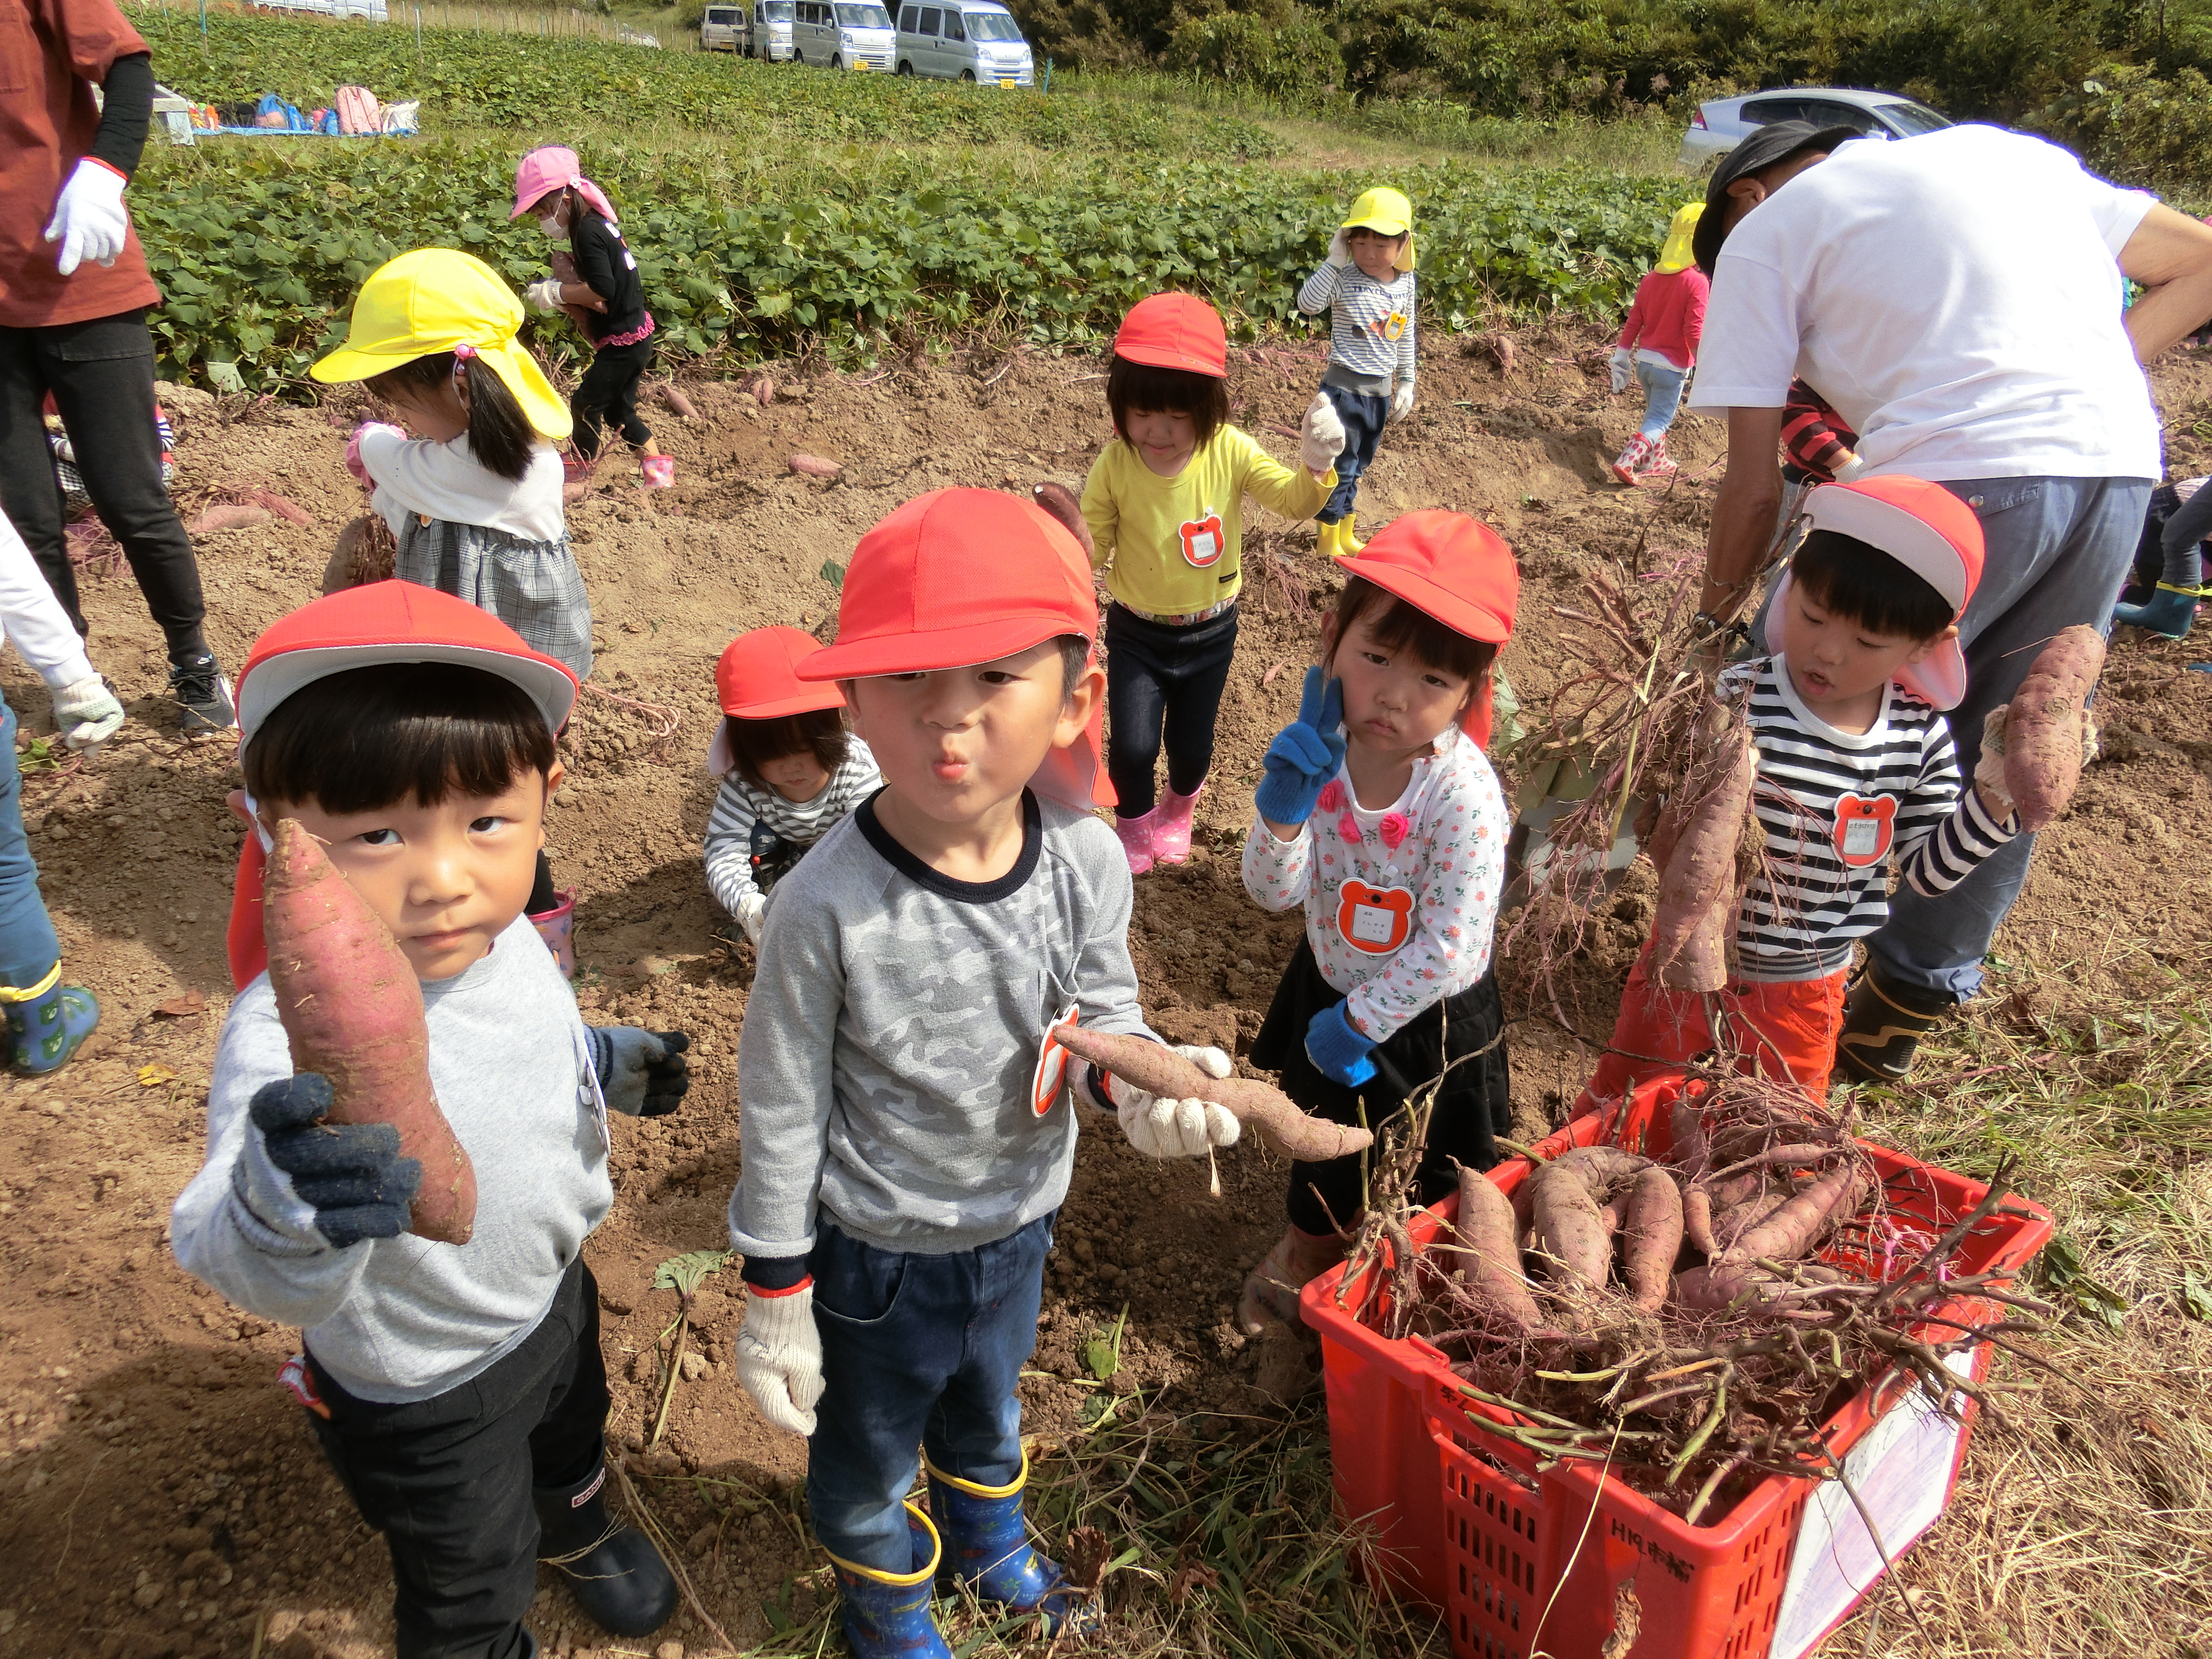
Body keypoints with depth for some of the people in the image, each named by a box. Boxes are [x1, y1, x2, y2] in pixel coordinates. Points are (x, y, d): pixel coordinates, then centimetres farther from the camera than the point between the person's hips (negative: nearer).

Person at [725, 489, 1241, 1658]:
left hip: (1020, 1221, 4)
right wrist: (775, 1297, -9)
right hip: (876, 1253, -4)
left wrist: (1133, 1081, -25)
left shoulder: (1086, 861, -19)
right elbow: (783, 1113, -18)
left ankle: (987, 1532, 68)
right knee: (868, 1447, 25)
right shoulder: (827, 906, -30)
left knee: (989, 1404, 34)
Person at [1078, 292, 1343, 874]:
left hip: (1210, 631, 1)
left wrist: (1316, 466, -33)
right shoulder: (1115, 466, -19)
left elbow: (1294, 501, -13)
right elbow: (1092, 546, -10)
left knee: (1191, 747, 15)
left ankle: (1178, 811, 51)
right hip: (1136, 633, -1)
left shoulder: (1230, 452, -17)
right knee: (1132, 745, -7)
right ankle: (1133, 825, 27)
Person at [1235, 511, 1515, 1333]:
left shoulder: (1465, 796, -33)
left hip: (1428, 1015, -4)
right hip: (1329, 982, 4)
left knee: (1425, 1178, 21)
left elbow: (1450, 949, -29)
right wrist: (1284, 802, -35)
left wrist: (1356, 1022, -21)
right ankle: (1310, 1249, 60)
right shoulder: (1323, 750, -21)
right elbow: (1274, 893, -18)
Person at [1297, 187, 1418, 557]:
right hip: (1345, 387, -6)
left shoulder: (1405, 283, 3)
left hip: (1381, 390, 6)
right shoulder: (1344, 279, -14)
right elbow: (1308, 304, -31)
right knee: (1340, 467, -1)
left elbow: (1406, 336, 13)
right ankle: (1328, 543, 12)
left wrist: (1406, 382, 14)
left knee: (1357, 467, 18)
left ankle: (1346, 535, 31)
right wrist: (1334, 261, -30)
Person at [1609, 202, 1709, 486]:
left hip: (1644, 360, 7)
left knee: (1656, 412, 24)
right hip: (1672, 366, -7)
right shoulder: (1698, 283, -16)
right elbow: (1694, 333, -18)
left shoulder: (1652, 277, 3)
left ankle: (1656, 461, 34)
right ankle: (1626, 462, -14)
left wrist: (1621, 358, 12)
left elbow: (1633, 322, 6)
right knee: (1659, 421, 1)